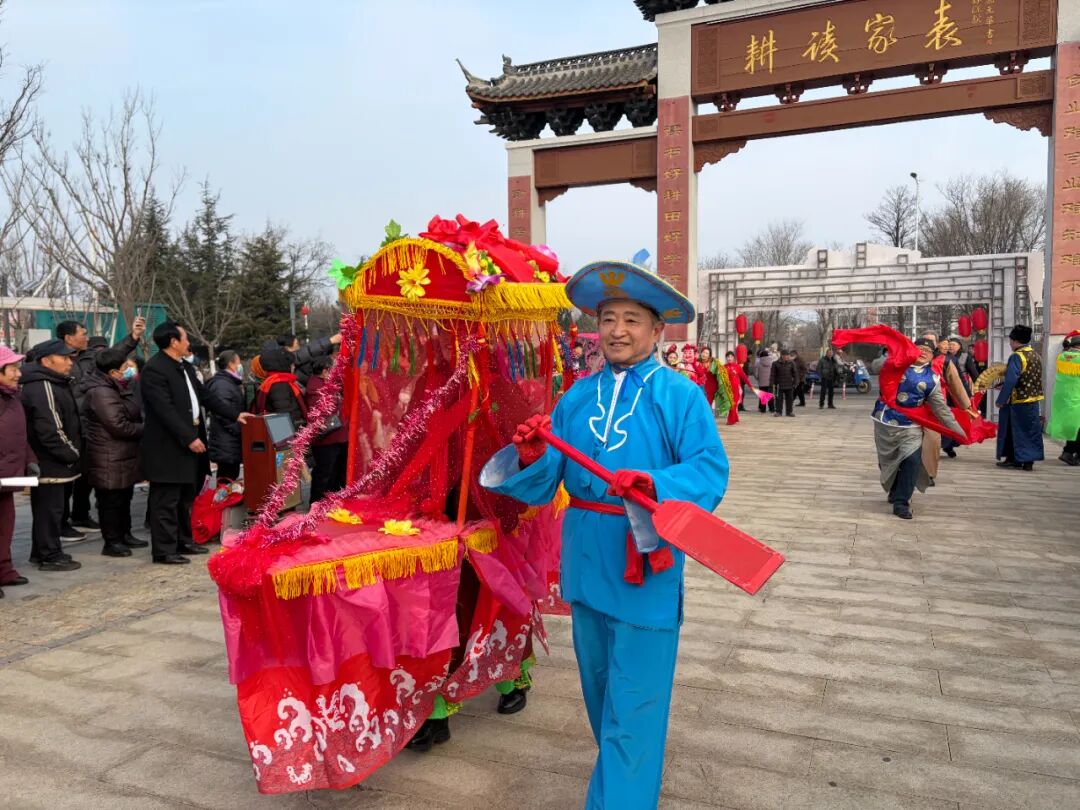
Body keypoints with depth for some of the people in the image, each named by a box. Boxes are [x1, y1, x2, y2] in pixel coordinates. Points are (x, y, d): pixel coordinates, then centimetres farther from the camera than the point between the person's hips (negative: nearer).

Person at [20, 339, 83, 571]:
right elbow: (51, 430, -24)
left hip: (49, 462, 11)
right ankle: (50, 556, 6)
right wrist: (72, 454, -15)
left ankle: (41, 552, 28)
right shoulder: (43, 388, -19)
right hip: (49, 464, -11)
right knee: (50, 509, -2)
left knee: (46, 508, 18)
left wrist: (72, 452, 14)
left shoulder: (55, 384, 16)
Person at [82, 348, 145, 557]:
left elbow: (131, 417, 23)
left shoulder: (116, 388, 14)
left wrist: (143, 425, 4)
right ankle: (112, 542, 7)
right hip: (110, 460, -11)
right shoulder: (101, 392, -19)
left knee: (124, 497, 18)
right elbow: (119, 426, -23)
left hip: (123, 457, 11)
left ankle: (124, 534, 30)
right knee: (111, 500, -2)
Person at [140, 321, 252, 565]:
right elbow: (166, 410, -21)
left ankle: (183, 541, 28)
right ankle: (163, 550, 5)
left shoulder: (186, 367, 15)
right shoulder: (154, 369, -15)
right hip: (168, 447, -9)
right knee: (166, 500, -2)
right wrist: (189, 438, -22)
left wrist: (234, 415, 15)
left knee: (186, 497, 17)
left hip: (190, 441, 9)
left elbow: (205, 396, 19)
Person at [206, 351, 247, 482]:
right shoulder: (222, 385, -14)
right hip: (227, 447, -11)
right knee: (227, 483, -8)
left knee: (231, 480, 13)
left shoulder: (231, 383, 21)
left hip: (232, 446, 11)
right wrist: (240, 430, -19)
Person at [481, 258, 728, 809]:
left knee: (632, 705, 2)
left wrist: (654, 485, -32)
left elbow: (710, 470, -16)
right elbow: (545, 485, 3)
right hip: (588, 561, 6)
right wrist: (532, 456, -18)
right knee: (601, 691, 23)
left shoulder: (680, 395, -6)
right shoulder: (577, 398, 6)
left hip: (647, 564, -5)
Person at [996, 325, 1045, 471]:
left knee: (1016, 430, 3)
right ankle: (1029, 461, 15)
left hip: (1018, 401, -7)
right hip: (1033, 399, 8)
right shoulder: (1036, 355, 9)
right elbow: (1034, 378, 17)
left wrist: (1001, 400, -16)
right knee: (1031, 429, 11)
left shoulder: (1017, 356, -17)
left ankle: (1016, 460, 8)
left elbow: (1010, 381, -23)